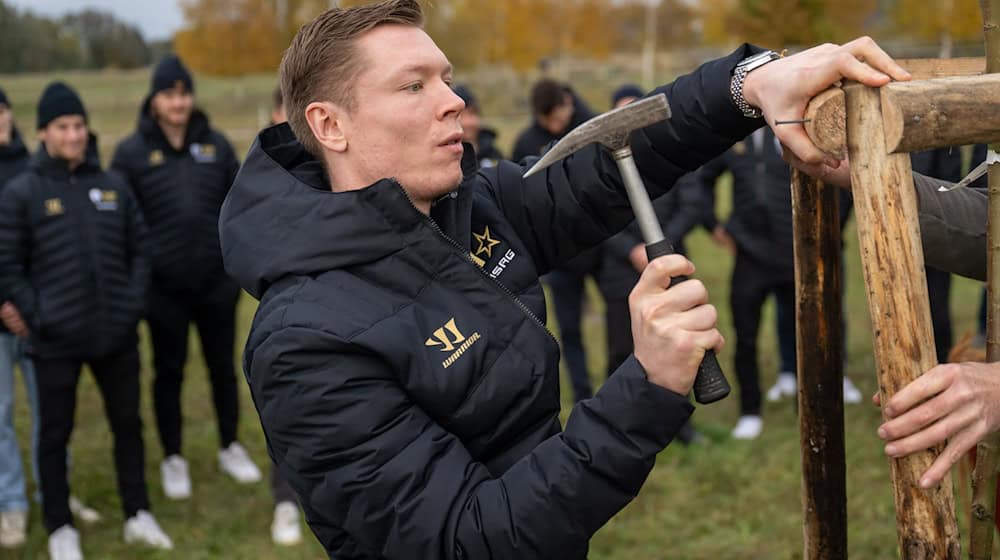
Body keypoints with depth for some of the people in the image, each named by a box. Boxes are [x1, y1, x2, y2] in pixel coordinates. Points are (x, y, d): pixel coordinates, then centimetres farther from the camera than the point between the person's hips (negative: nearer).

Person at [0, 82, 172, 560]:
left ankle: (138, 515, 28)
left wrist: (134, 302, 0)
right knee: (56, 434, 8)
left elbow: (139, 249, 11)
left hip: (117, 335, 3)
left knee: (128, 424, 13)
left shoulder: (113, 186, 6)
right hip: (56, 341, -3)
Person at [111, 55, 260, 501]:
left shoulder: (216, 144, 4)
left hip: (216, 281, 2)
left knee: (223, 367, 13)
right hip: (164, 287, -2)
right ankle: (173, 459, 25)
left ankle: (230, 448, 30)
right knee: (169, 372, 10)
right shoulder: (132, 152, -4)